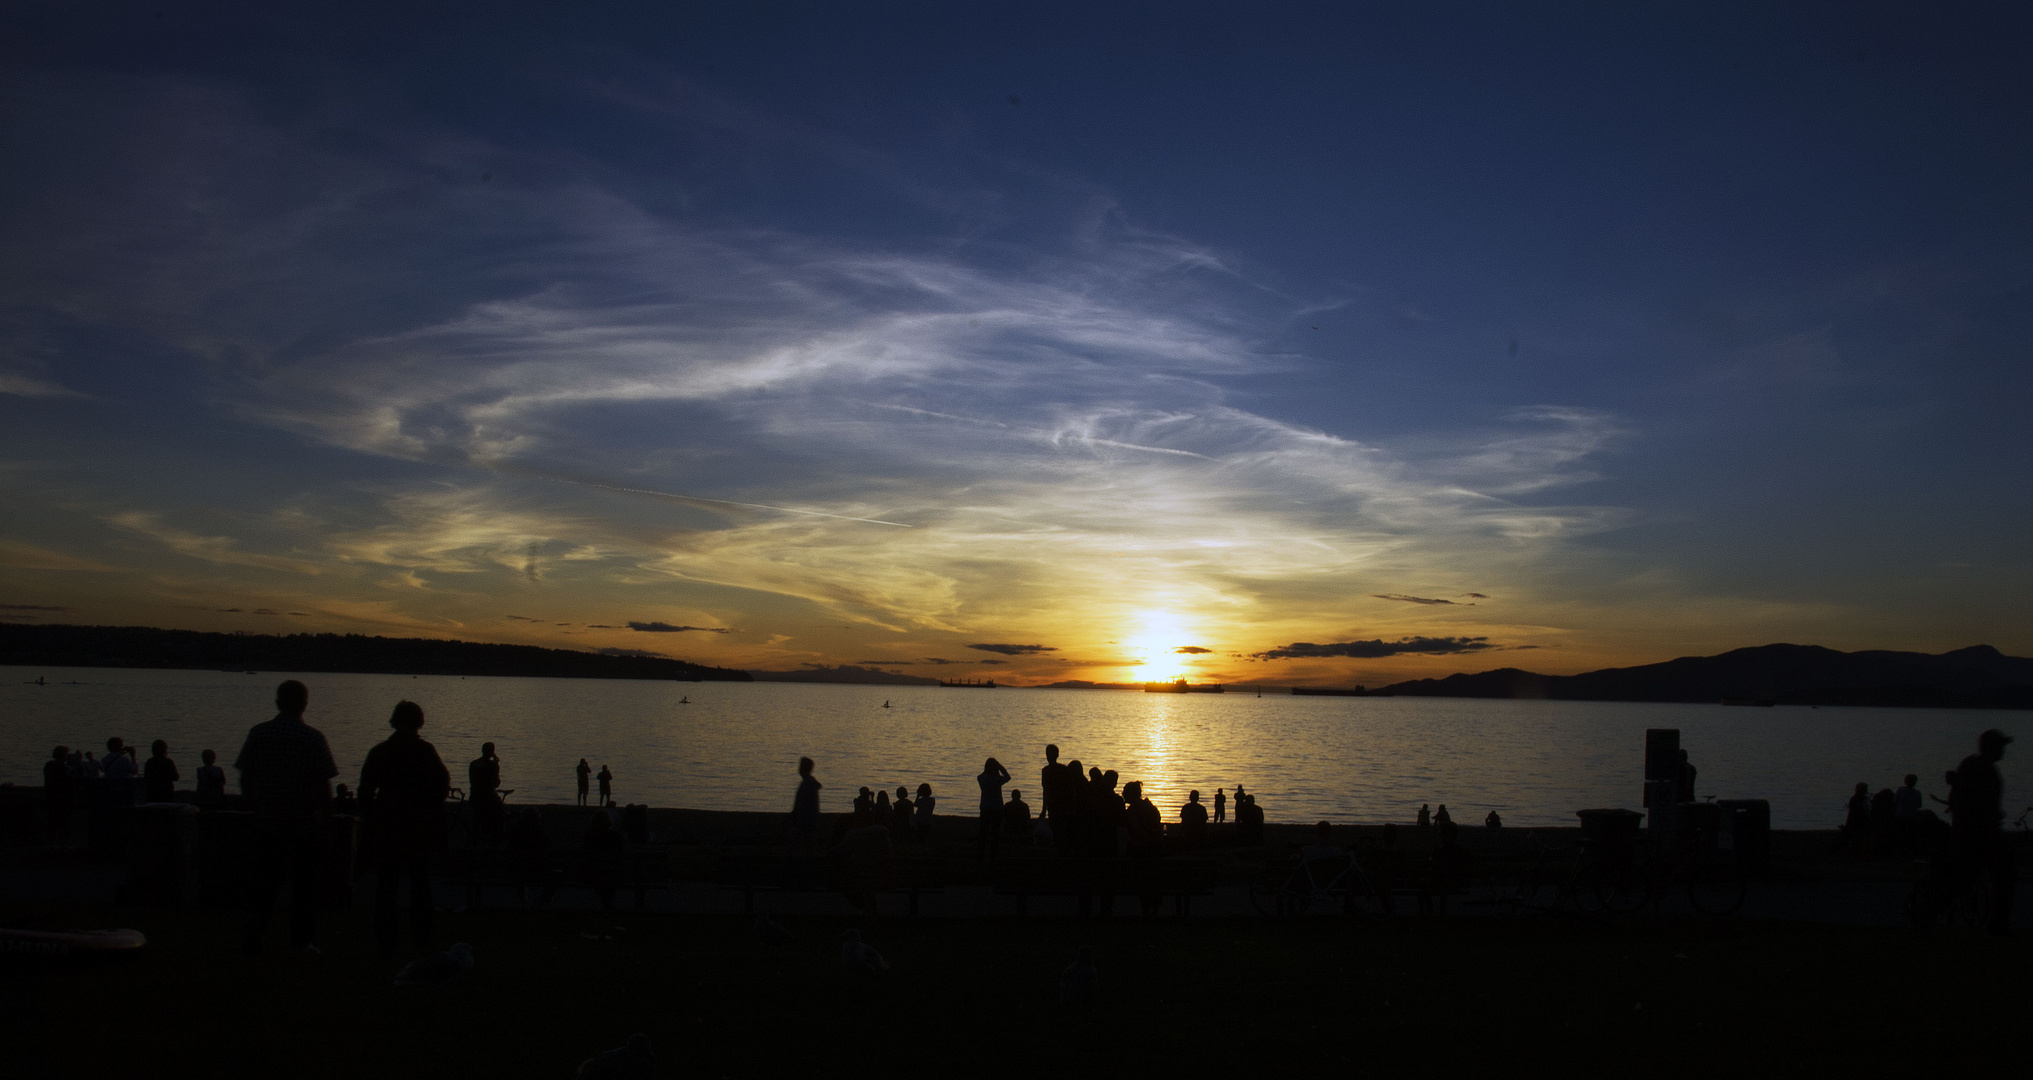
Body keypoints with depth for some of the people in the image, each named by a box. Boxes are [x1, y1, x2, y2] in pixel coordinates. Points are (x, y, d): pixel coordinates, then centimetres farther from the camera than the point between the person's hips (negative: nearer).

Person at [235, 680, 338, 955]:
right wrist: (325, 811, 5)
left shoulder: (258, 733, 0)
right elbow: (324, 784, -10)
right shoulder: (313, 737, -9)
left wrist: (257, 804, 17)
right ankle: (301, 940, 11)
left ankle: (256, 929, -1)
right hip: (306, 820, -2)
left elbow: (245, 779, 4)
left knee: (266, 879, 14)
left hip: (266, 819, 2)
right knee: (304, 881, 8)